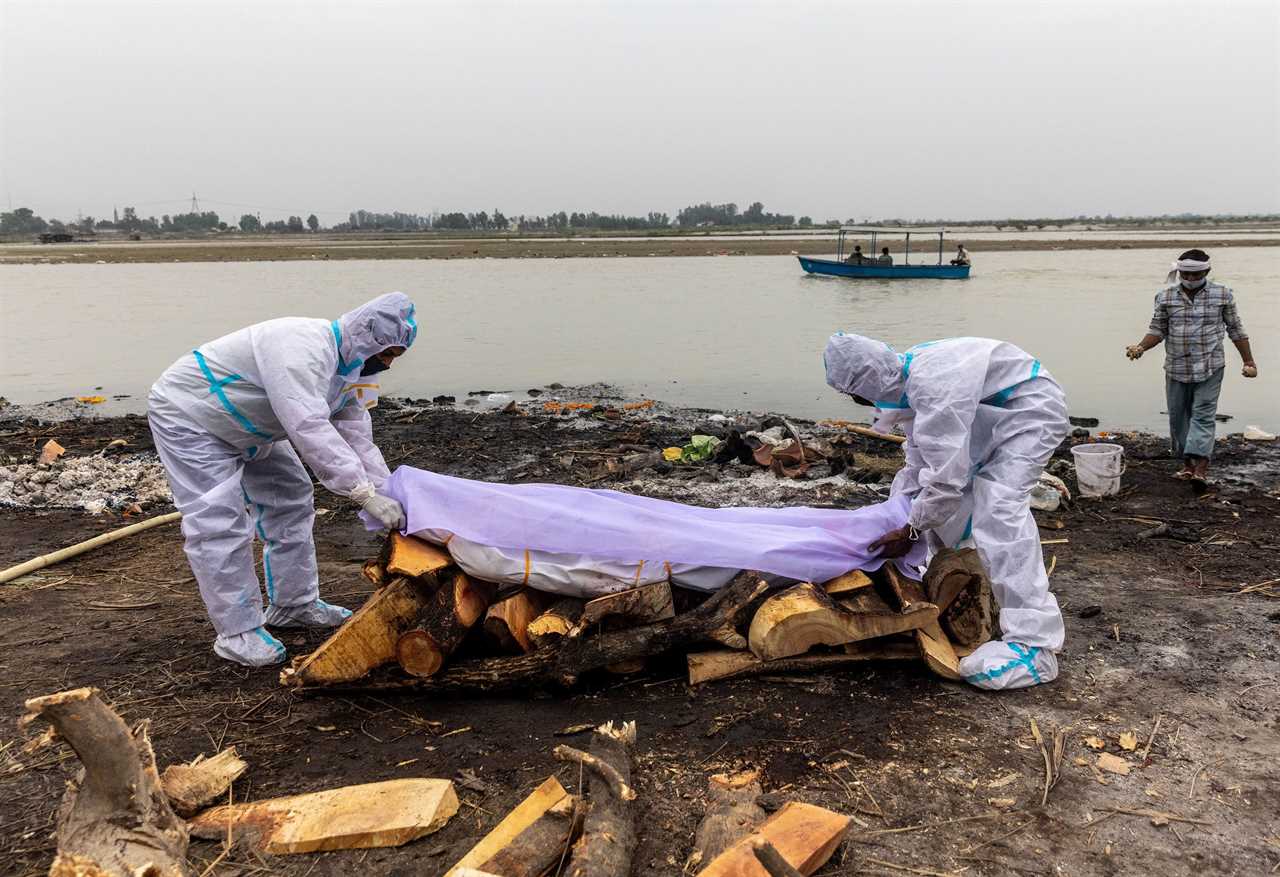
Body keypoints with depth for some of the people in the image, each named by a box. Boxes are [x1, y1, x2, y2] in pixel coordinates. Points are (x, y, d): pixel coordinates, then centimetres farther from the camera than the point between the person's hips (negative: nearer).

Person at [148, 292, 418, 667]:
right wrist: (366, 493, -46)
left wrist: (389, 494, -17)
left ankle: (293, 604, 23)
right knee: (221, 525, -14)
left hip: (246, 427, 10)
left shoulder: (351, 368, -3)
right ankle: (238, 632, -4)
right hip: (187, 415, -10)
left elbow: (358, 441, -6)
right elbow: (309, 430, -44)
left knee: (291, 503, 11)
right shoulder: (303, 350, -36)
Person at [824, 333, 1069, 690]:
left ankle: (1035, 646, -24)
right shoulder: (908, 380, -3)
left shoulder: (932, 386, -33)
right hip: (992, 414, 10)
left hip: (1031, 409, -10)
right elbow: (920, 465, 6)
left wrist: (909, 531, -20)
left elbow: (945, 475, -31)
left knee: (999, 510, -24)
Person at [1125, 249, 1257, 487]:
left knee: (1203, 415, -9)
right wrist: (1141, 347, -14)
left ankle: (1201, 467, -17)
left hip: (1209, 368, -2)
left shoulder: (1222, 295, 1)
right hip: (1176, 368, 2)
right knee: (1178, 416, 7)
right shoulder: (1166, 297, 1)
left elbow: (1235, 330, 8)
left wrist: (1249, 361, 8)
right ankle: (1187, 463, 21)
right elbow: (1157, 329, 5)